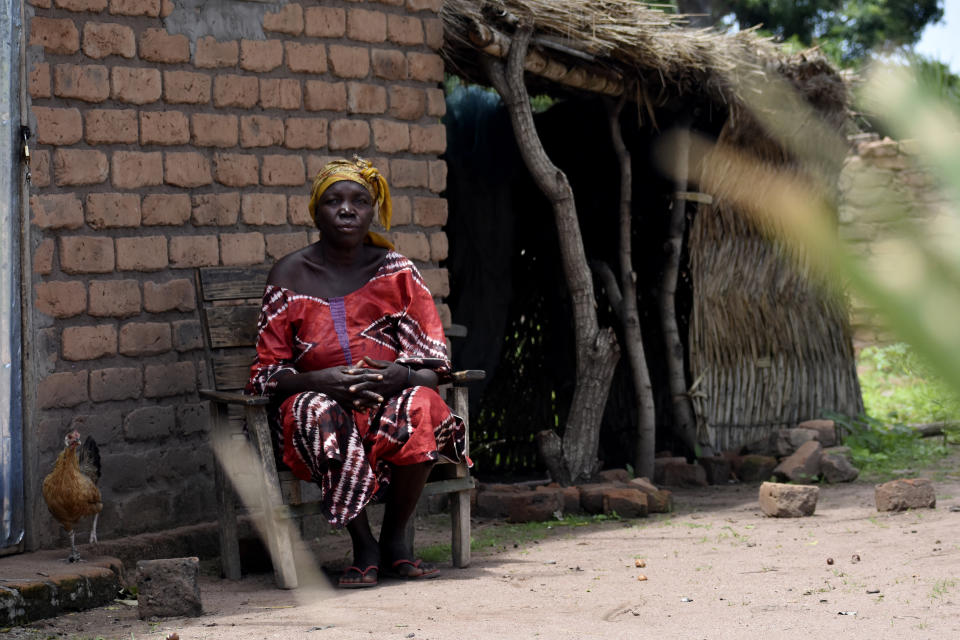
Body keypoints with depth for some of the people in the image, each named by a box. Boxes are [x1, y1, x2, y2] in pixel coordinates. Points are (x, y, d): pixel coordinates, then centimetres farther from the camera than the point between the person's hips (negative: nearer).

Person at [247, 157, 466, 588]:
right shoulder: (290, 275, 2)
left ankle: (395, 538, -13)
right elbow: (267, 373, -1)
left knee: (419, 406, -33)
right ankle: (363, 547, -20)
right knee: (322, 415, -37)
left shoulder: (396, 270, 6)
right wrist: (322, 380, -22)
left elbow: (433, 366, 3)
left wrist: (402, 375, -21)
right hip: (316, 397, -1)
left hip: (391, 395, 1)